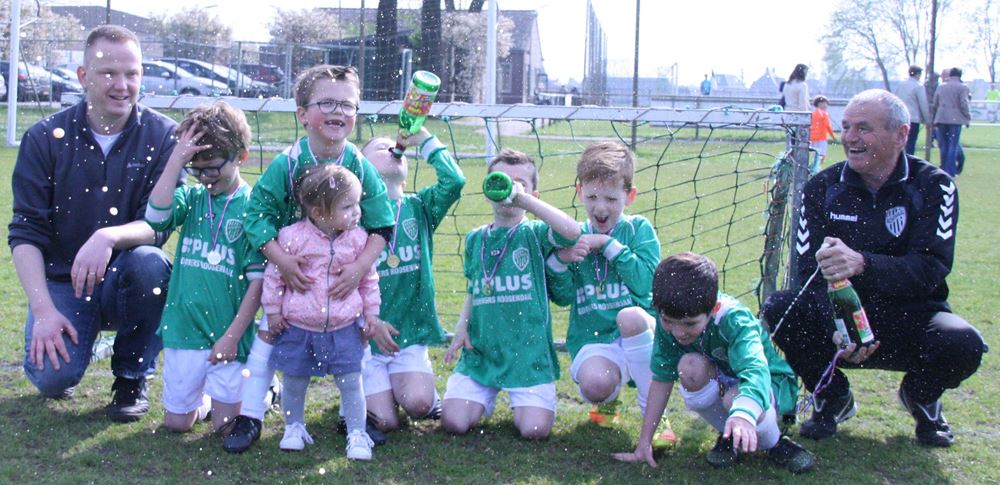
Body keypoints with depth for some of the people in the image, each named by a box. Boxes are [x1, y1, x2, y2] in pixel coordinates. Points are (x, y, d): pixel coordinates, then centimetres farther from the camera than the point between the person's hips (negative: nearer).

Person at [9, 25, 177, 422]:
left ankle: (132, 377, -8)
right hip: (62, 280, 0)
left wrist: (109, 237, -36)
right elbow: (25, 233, -7)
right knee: (52, 378, -25)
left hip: (124, 280, 1)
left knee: (150, 263, -34)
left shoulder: (162, 136, -7)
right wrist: (44, 310, -20)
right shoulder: (46, 137, -5)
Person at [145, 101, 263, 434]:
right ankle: (205, 399, 40)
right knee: (176, 421, 9)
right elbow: (156, 215, -19)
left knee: (226, 423, -1)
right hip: (184, 329, 4)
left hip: (228, 333, -3)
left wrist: (233, 335, -12)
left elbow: (258, 279, -9)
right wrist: (176, 159, -18)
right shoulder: (191, 198, 3)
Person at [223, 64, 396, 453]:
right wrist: (281, 260, -27)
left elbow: (381, 227, -11)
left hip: (344, 274, 2)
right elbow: (258, 214, -17)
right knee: (269, 334, -1)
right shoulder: (286, 164, -17)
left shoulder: (361, 168, -13)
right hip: (290, 271, -1)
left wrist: (359, 267, -23)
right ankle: (250, 416, 8)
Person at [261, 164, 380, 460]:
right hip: (298, 326, -1)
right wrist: (272, 310, 1)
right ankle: (294, 428, 32)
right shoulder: (293, 237, -13)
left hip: (344, 328, 1)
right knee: (294, 382, 11)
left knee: (351, 382, 0)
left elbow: (369, 278, 9)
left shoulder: (357, 239, -4)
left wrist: (371, 313, 9)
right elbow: (274, 274, -2)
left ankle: (357, 435, 13)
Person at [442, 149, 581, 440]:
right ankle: (487, 396, 21)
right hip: (480, 352, 3)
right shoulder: (475, 239, 11)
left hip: (529, 352, -3)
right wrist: (462, 327, 2)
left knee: (534, 429, -16)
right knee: (454, 423, -12)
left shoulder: (534, 234, -3)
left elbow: (572, 232, -25)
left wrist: (523, 198, -24)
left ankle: (522, 400, 19)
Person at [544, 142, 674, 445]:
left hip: (641, 333, -1)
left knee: (630, 316, -37)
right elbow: (562, 297, 2)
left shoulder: (639, 230, 2)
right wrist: (560, 260, -15)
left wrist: (609, 244, -14)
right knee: (594, 383, -33)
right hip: (592, 341, 1)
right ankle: (606, 400, 9)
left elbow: (645, 283, -13)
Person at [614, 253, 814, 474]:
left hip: (770, 382, -4)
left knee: (735, 398, -39)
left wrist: (743, 415, -73)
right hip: (720, 383, 4)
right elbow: (662, 377, -15)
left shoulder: (734, 320, -34)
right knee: (689, 367, -30)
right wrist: (644, 442, -17)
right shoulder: (669, 318, -21)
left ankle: (775, 444, -5)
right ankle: (729, 436, -5)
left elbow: (755, 370, -51)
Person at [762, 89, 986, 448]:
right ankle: (832, 395, 4)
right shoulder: (822, 188, -2)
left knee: (964, 344, -32)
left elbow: (932, 267, -22)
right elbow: (809, 270, -11)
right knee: (778, 310, -26)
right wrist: (837, 329, -31)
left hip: (909, 316, -1)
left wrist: (863, 263, -41)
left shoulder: (933, 186, -8)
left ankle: (920, 396, 7)